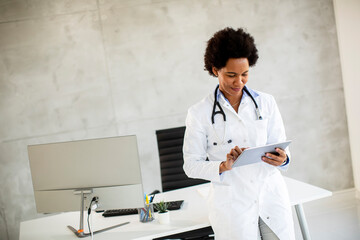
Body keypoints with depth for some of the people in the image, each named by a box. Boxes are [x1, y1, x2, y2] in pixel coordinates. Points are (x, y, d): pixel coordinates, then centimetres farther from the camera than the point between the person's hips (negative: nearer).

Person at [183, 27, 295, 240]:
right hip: (232, 204, -2)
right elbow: (191, 165, -3)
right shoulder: (199, 113, -3)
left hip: (272, 197, 3)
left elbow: (281, 146, 7)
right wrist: (223, 166, -20)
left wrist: (282, 159, -15)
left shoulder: (266, 102, 5)